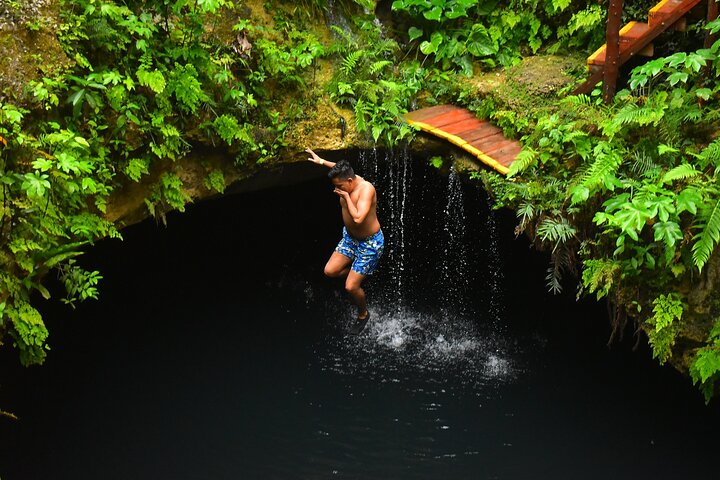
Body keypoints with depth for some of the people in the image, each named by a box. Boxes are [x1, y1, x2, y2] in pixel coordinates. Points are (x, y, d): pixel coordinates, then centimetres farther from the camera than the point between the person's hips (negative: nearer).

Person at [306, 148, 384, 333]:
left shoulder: (366, 188, -32)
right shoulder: (348, 178, -8)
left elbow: (358, 218, -43)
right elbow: (339, 169, 19)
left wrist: (346, 196, -33)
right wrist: (321, 161, 28)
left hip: (369, 243, -8)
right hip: (350, 237, 8)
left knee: (351, 287, -3)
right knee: (330, 271, 6)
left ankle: (363, 314, 26)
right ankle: (357, 276, 33)